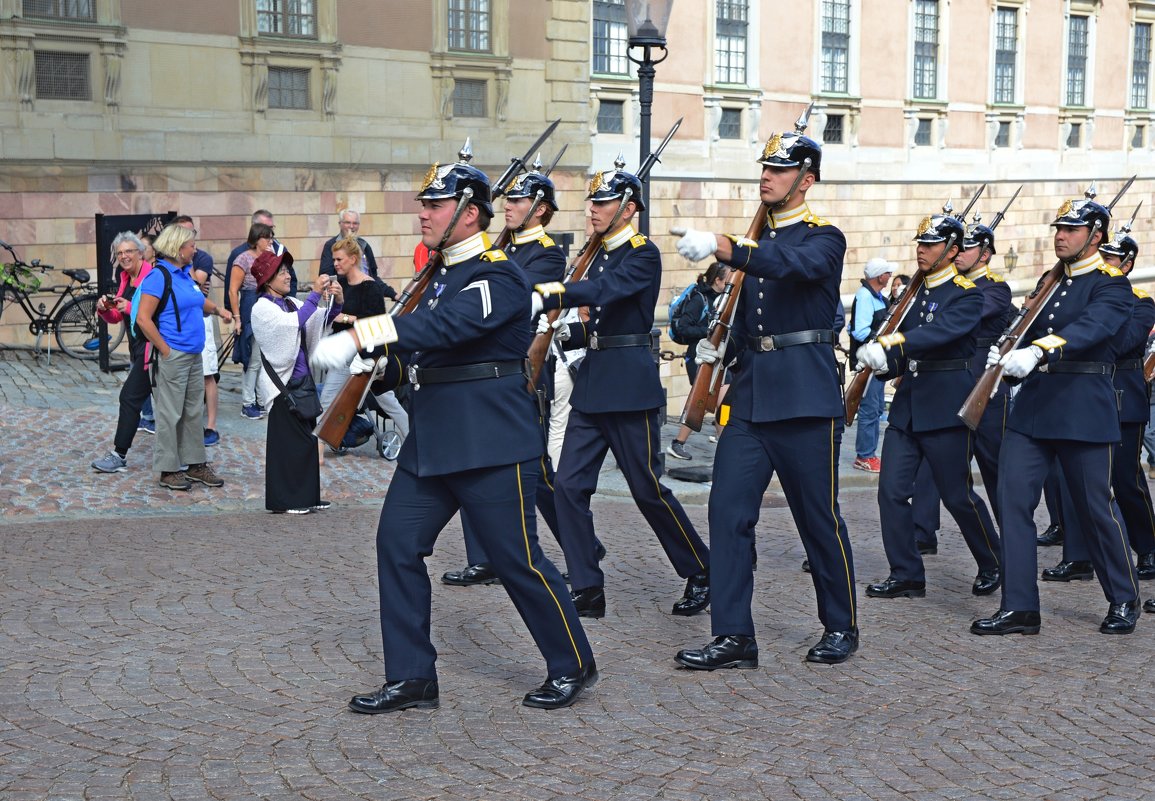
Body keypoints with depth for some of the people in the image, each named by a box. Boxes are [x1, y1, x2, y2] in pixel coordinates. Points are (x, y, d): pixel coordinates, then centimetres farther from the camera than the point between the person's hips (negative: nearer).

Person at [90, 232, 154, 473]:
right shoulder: (126, 278, 14)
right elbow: (115, 318, 16)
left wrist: (130, 307, -25)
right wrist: (105, 309, -4)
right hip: (137, 347, 9)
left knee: (130, 397, -8)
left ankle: (119, 456, -3)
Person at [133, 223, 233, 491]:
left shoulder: (185, 272, 13)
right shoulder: (159, 275, -12)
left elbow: (197, 301, 33)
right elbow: (143, 319, -17)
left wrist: (217, 309, 15)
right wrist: (165, 349, -16)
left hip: (194, 355, 9)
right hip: (172, 356, -9)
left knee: (194, 411, 14)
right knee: (170, 414, -1)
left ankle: (195, 464, 23)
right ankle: (168, 469, 8)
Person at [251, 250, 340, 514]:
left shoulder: (291, 303, 13)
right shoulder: (262, 308, -9)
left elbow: (322, 321, 8)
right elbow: (294, 322, -24)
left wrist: (336, 302, -9)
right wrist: (315, 294, -24)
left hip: (304, 378, 8)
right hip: (284, 382, -7)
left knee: (307, 437, 10)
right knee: (288, 440, -2)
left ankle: (306, 497, 18)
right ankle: (285, 499, 7)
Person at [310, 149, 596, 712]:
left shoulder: (496, 276, -14)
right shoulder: (442, 275, 16)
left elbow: (443, 327, -30)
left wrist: (356, 337, -37)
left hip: (490, 443, -9)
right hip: (431, 440, 9)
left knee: (517, 559, 0)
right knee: (397, 543, 2)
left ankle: (573, 666, 19)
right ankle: (411, 678, 12)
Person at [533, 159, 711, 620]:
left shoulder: (643, 254, -9)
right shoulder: (600, 256, 16)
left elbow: (607, 291, -28)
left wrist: (549, 295, -38)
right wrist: (563, 333, 3)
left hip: (630, 386, -8)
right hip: (592, 383, 8)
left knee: (647, 489, 0)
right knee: (569, 486, 0)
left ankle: (702, 572, 19)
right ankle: (587, 591, 7)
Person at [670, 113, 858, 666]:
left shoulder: (824, 238, -3)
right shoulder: (756, 243, 18)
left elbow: (796, 265, -27)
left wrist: (721, 247, -38)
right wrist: (720, 348, 4)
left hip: (804, 397, -6)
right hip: (748, 394, 6)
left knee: (819, 517, 3)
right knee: (728, 510, -3)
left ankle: (841, 628, 21)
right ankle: (734, 638, 3)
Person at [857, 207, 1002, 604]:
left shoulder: (967, 294, -8)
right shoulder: (913, 291, 13)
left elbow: (942, 331, -27)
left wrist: (888, 345, -38)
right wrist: (886, 363, -2)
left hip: (946, 407, -6)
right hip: (907, 404, 6)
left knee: (957, 495, 2)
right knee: (892, 490, -2)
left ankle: (994, 566, 24)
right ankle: (906, 575, 7)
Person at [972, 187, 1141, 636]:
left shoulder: (1111, 285, -5)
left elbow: (1089, 328, -24)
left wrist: (1037, 352, -40)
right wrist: (1007, 355, -8)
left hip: (1084, 410, -6)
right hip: (1032, 406, 6)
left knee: (1095, 509, 3)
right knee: (1014, 499, -4)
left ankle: (1124, 600, 24)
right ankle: (1020, 608, 1)